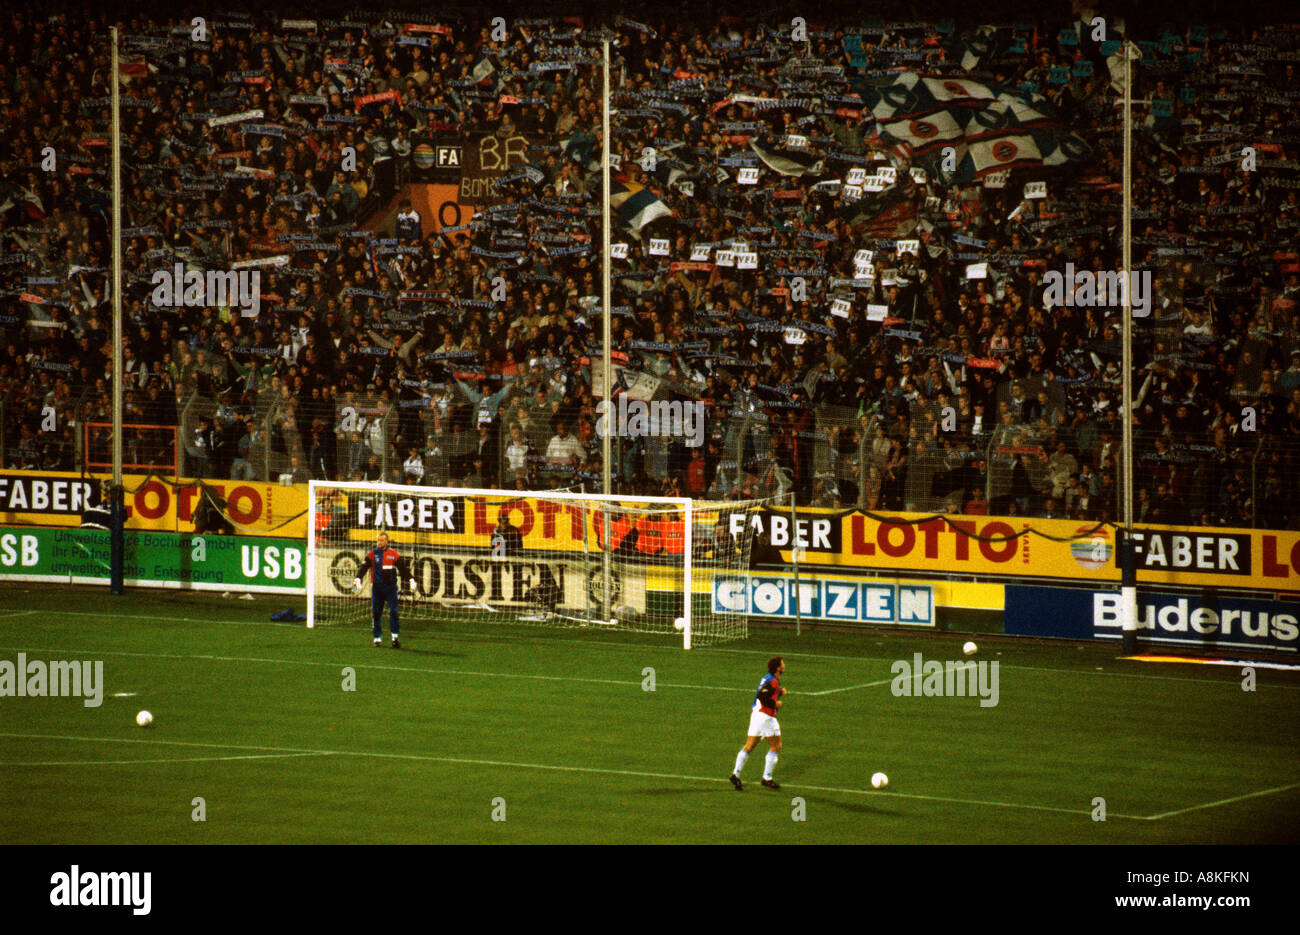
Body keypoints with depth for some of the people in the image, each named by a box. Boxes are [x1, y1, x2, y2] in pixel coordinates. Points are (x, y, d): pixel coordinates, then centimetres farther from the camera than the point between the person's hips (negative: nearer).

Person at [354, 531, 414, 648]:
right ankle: (377, 637, 15)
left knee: (394, 611, -11)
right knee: (376, 613, 4)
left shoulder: (393, 554, 6)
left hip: (391, 587, -1)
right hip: (377, 588, 1)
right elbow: (364, 567, -3)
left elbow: (403, 567, 6)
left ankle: (395, 637, -11)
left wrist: (412, 581, -2)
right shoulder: (372, 554, 4)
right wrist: (358, 580, -18)